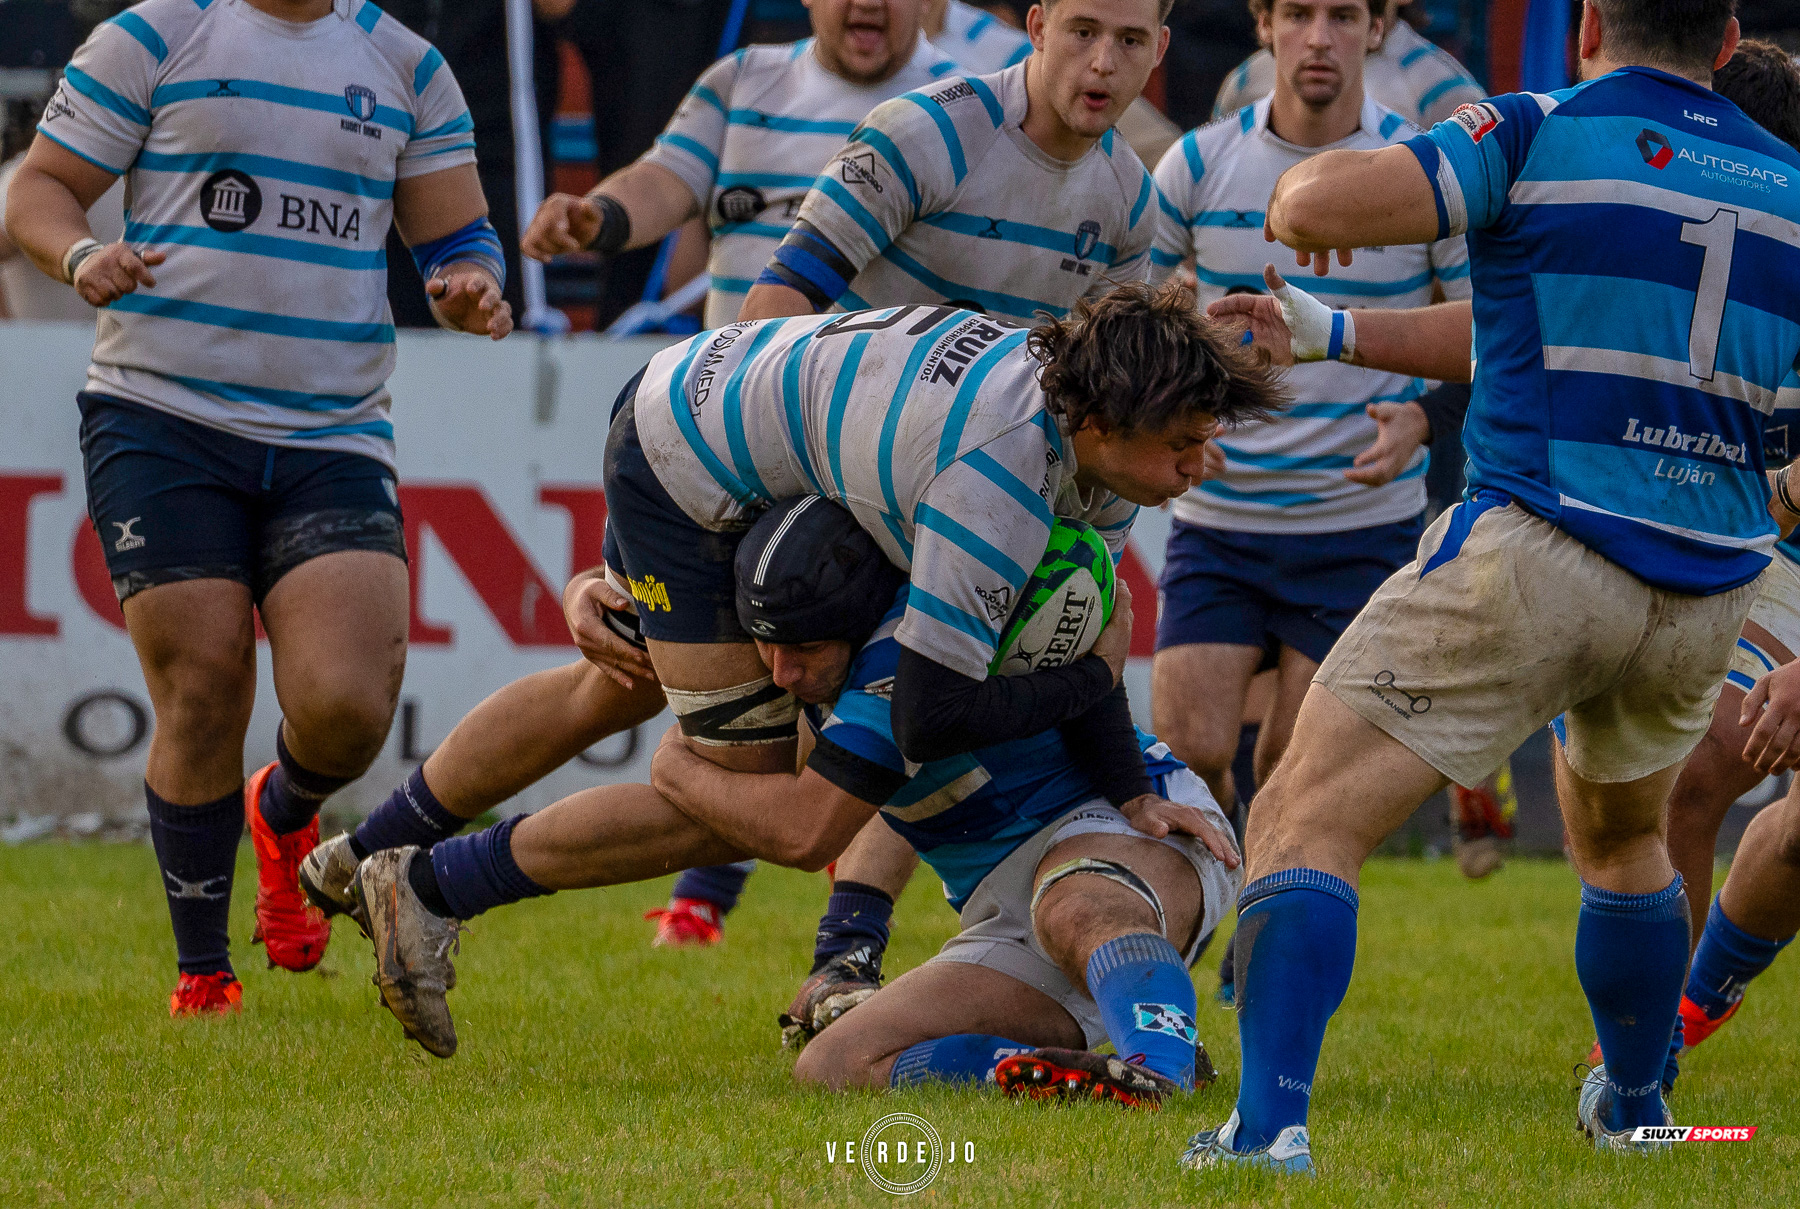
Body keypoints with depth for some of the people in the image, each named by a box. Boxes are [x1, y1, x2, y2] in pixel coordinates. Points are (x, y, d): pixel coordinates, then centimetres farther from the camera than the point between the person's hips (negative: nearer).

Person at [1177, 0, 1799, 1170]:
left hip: (1534, 548, -6)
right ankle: (1635, 1106, 46)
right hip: (1706, 587, 6)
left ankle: (1271, 1120, -23)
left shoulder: (1538, 136, -4)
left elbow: (1319, 206, -15)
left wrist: (1307, 190, 8)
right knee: (1620, 832, 34)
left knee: (1307, 821, -5)